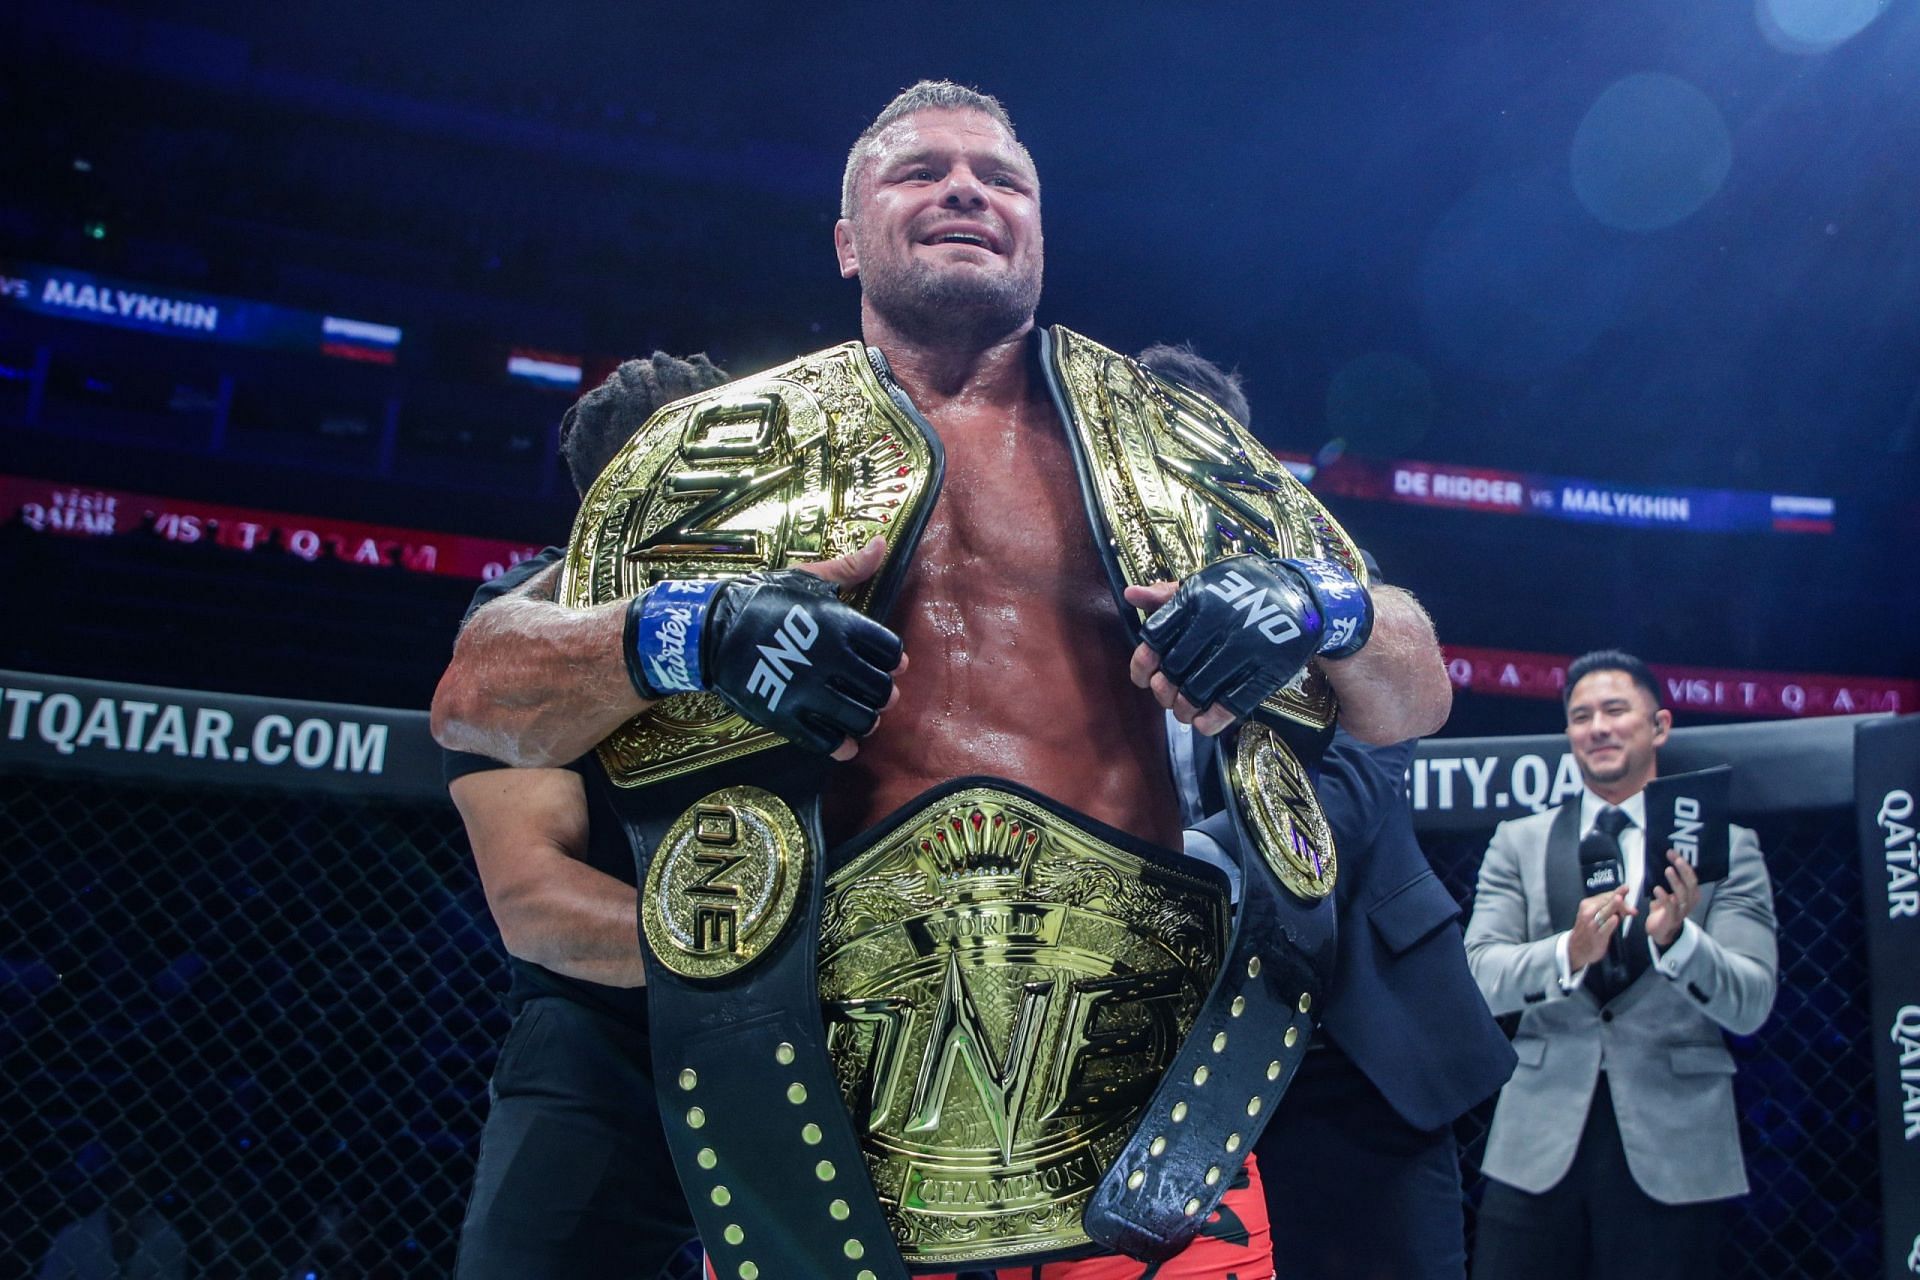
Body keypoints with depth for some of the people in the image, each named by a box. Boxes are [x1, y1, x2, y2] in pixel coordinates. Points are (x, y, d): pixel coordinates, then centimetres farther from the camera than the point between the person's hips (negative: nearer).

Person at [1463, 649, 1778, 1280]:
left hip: (1673, 1149, -1)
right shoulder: (1519, 843, 7)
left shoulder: (1724, 845, 3)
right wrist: (1569, 952, -23)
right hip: (1539, 1141, 1)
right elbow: (1479, 975, -4)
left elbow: (1750, 1006, -4)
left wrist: (1676, 938, -23)